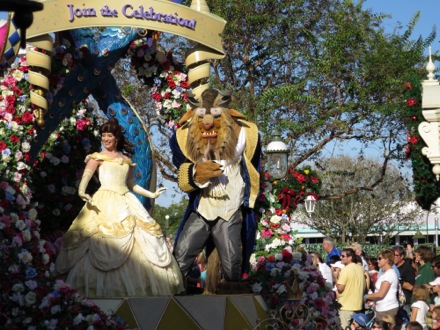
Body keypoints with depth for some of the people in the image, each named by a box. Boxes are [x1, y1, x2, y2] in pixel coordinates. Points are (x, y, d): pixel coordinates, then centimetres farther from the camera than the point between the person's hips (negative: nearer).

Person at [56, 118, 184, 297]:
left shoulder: (126, 159, 18)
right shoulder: (97, 157, 4)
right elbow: (86, 175, -13)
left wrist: (151, 194, 22)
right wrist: (82, 191, -32)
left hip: (126, 202, 5)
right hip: (106, 203, -5)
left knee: (142, 244, 0)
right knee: (106, 245, -16)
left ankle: (141, 288, 5)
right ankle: (108, 289, -14)